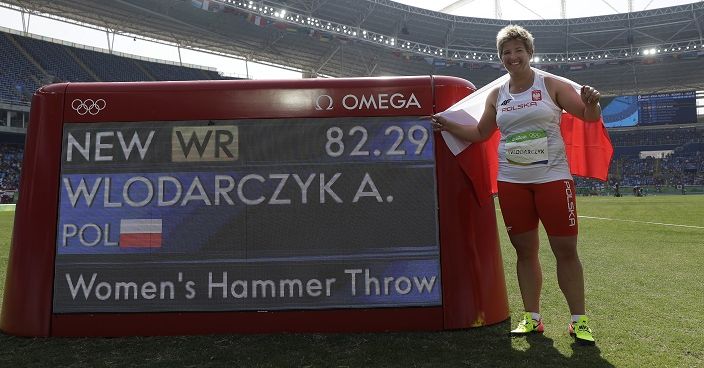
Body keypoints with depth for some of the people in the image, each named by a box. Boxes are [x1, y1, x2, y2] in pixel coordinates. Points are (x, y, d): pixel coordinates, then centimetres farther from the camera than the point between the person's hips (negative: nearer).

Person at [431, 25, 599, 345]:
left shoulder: (550, 85, 1)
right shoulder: (497, 96, 11)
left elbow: (589, 117, 0)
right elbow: (481, 133, 22)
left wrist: (591, 102, -22)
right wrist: (449, 126, 12)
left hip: (552, 177, -3)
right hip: (511, 182, 3)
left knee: (566, 251, 0)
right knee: (525, 251, 7)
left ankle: (578, 320, 13)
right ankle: (532, 318, 18)